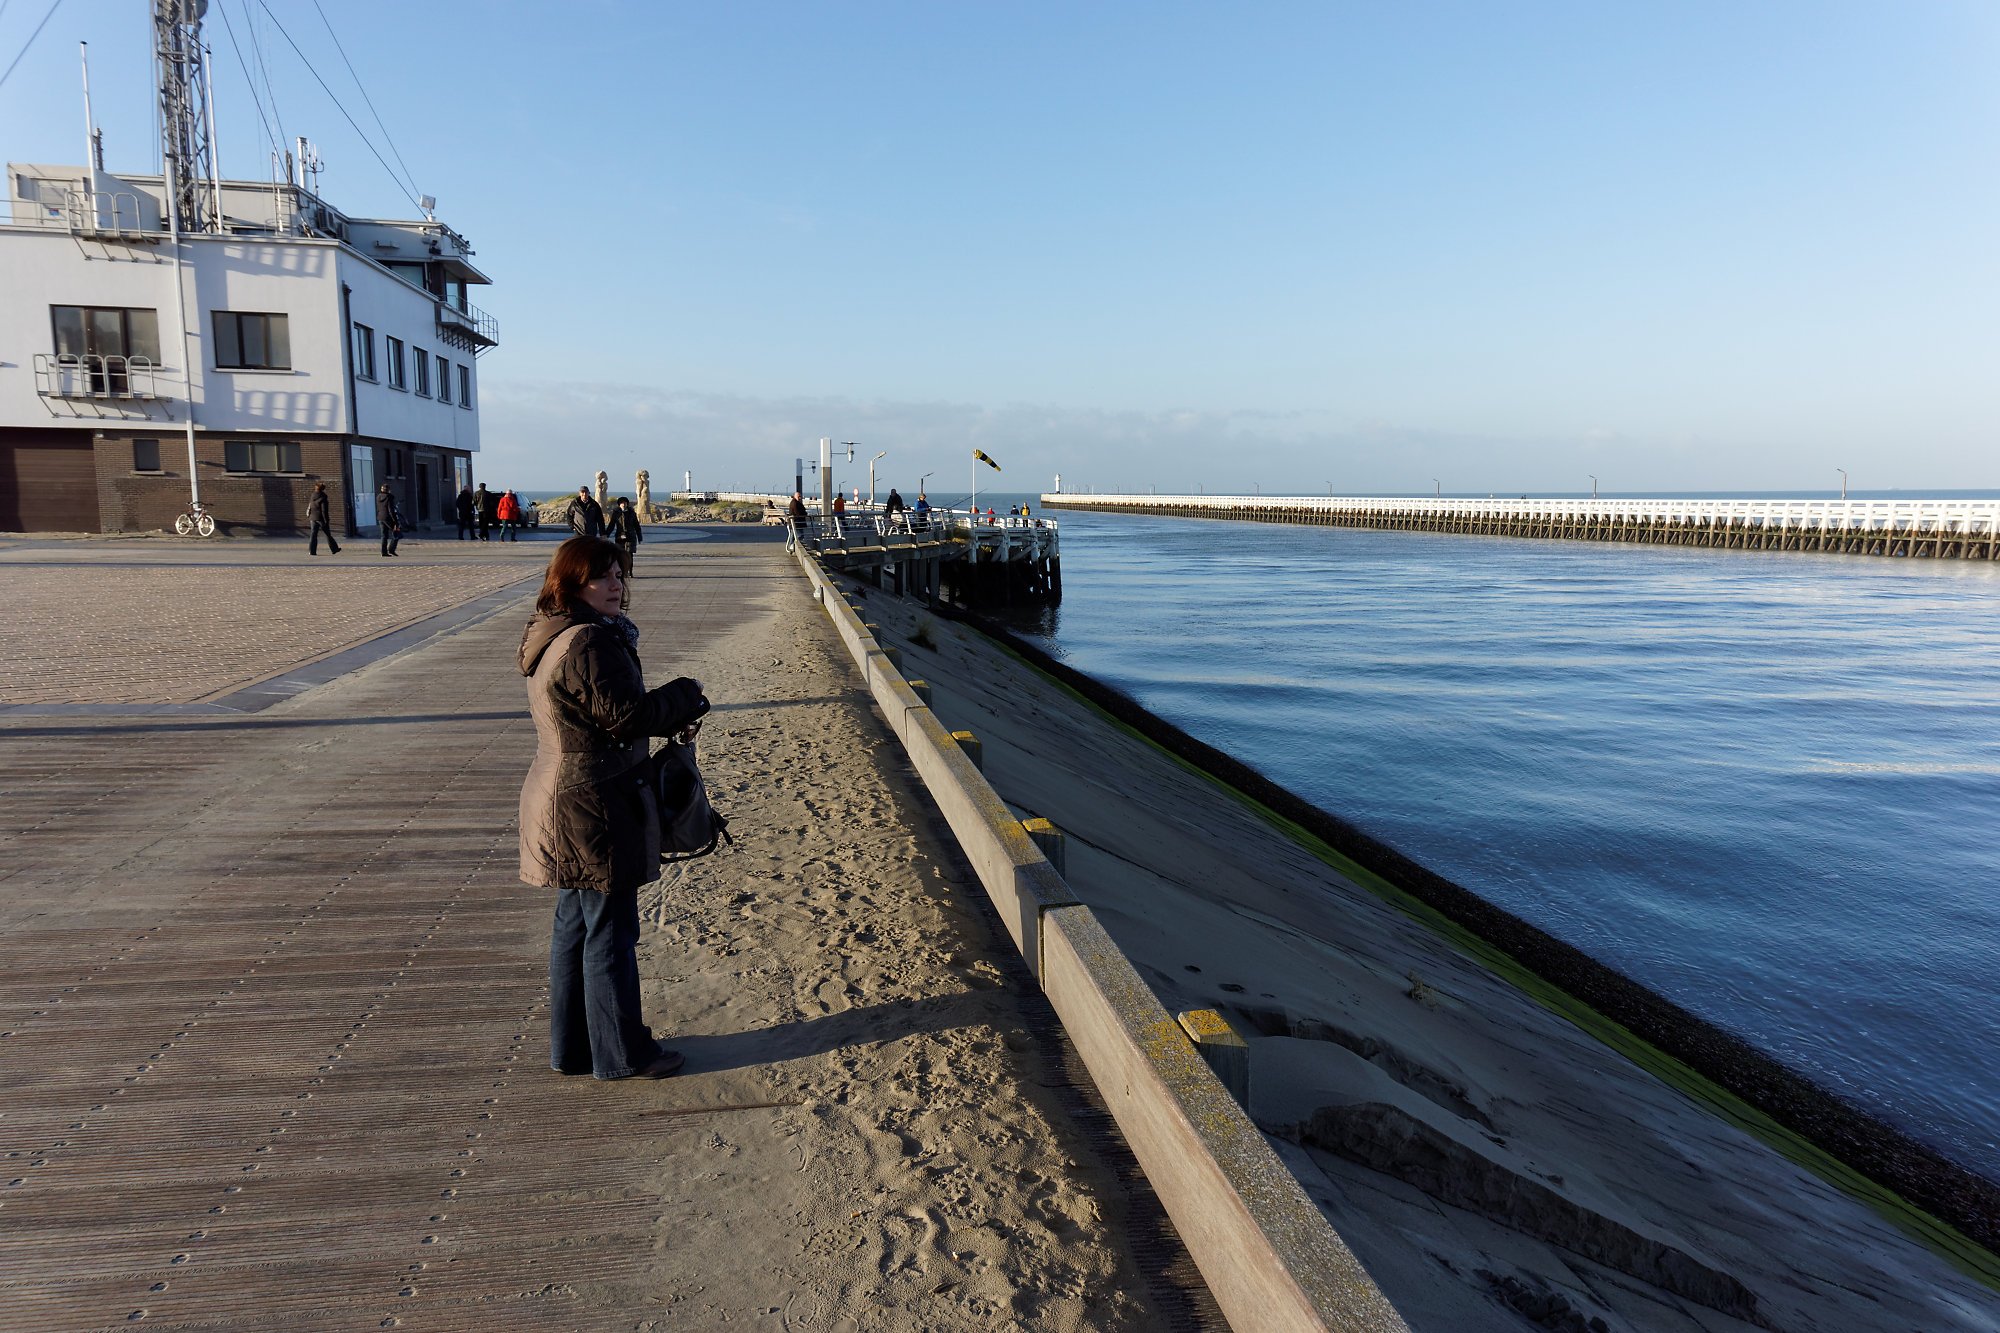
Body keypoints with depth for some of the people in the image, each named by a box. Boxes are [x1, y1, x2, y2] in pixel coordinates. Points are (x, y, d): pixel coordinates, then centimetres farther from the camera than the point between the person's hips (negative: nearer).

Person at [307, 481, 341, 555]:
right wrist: (326, 520, -13)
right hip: (321, 518, -5)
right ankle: (334, 549, 11)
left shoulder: (312, 497, 7)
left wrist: (309, 516, 22)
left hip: (313, 518, 6)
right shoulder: (322, 498, -13)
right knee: (328, 534, 4)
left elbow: (309, 508, 13)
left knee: (314, 534, 5)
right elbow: (324, 510, -16)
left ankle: (312, 550, -2)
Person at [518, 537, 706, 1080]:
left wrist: (670, 713, 10)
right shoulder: (590, 642, -22)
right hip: (594, 809, -11)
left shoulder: (552, 638, 12)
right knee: (610, 932, 2)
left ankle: (571, 1047, 31)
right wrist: (686, 694, -8)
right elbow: (627, 715, -22)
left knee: (575, 924, 18)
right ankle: (621, 1054, 16)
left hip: (564, 803, 11)